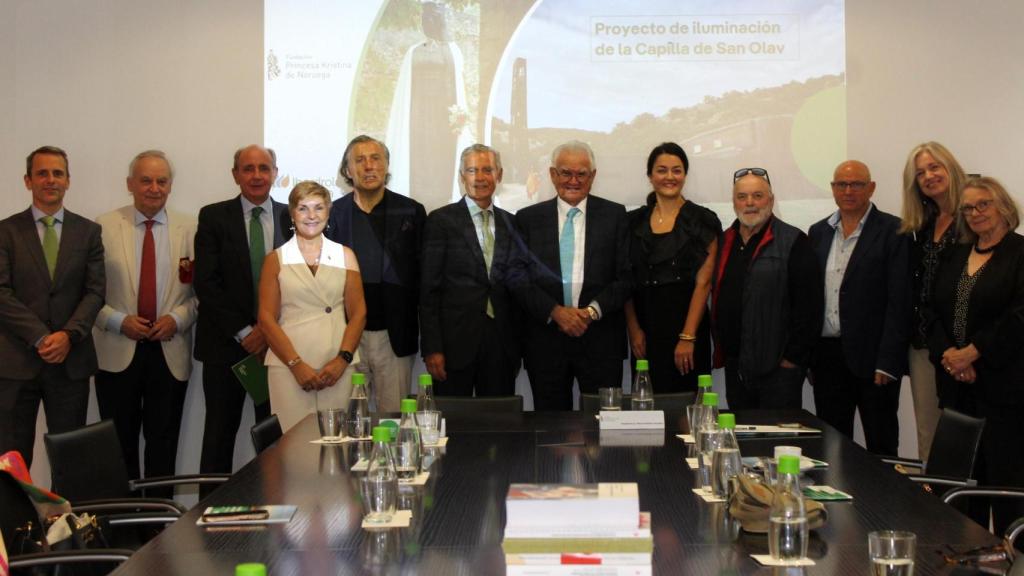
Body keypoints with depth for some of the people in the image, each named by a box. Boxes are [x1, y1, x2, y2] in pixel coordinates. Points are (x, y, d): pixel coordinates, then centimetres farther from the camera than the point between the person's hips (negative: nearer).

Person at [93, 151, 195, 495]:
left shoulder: (190, 230, 4)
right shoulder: (104, 227, 0)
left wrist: (177, 318, -12)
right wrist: (119, 321, -13)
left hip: (170, 352, 1)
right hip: (118, 351, -1)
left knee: (163, 445, 7)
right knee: (120, 445, 6)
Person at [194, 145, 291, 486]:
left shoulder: (292, 218, 7)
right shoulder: (213, 217, 2)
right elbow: (206, 282, -5)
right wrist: (243, 332, -10)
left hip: (277, 343, 1)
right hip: (226, 343, -1)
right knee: (220, 433, 4)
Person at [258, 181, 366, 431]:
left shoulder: (345, 256, 12)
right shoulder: (276, 259, 8)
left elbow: (358, 313, 8)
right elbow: (267, 318, 3)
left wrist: (343, 359, -6)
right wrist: (296, 364, -8)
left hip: (337, 366, 1)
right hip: (288, 366, -1)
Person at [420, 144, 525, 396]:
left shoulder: (510, 222, 11)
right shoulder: (441, 220, -1)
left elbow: (518, 279, 14)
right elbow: (429, 288, -3)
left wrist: (518, 341, 9)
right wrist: (431, 348, -9)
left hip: (502, 344, 4)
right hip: (456, 341, -3)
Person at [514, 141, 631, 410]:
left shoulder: (615, 215, 6)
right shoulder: (528, 218, 7)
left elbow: (626, 275, 1)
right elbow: (519, 278, 1)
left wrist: (592, 311, -12)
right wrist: (555, 311, -11)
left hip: (601, 340, -1)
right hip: (545, 339, 1)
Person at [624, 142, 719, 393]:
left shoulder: (703, 221, -1)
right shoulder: (633, 221, 8)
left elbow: (703, 283, -6)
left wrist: (687, 337, -12)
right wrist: (634, 329, -4)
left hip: (686, 321, -2)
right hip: (645, 327, 3)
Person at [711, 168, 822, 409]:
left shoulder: (793, 243, -5)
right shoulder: (724, 242, 13)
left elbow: (809, 305, -10)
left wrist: (793, 358, -13)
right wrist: (720, 349, 12)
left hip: (778, 367, -6)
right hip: (734, 366, 6)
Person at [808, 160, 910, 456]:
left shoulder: (892, 231, -4)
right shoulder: (819, 232, 12)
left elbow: (899, 300, -10)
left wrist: (887, 361, -15)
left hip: (871, 358, -5)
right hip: (827, 356, 5)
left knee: (881, 449, 4)